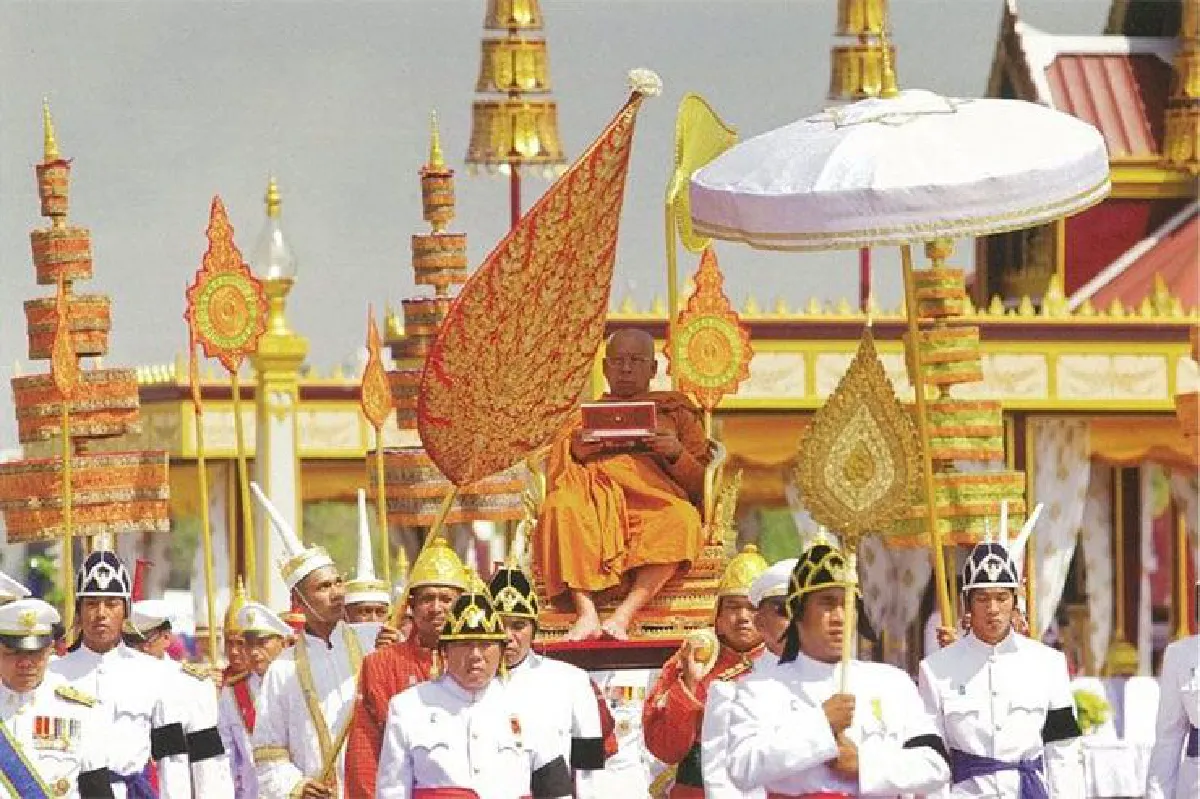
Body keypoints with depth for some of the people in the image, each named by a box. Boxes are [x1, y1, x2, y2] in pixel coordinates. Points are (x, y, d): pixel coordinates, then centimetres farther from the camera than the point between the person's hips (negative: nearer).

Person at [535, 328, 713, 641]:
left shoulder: (676, 412, 29)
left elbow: (700, 484, 17)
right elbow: (556, 475, 20)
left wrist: (676, 454, -4)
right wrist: (574, 453, -1)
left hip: (653, 504, -1)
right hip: (594, 506, 1)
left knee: (682, 519, -38)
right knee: (561, 506, -36)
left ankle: (625, 615, -49)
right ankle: (586, 613, -47)